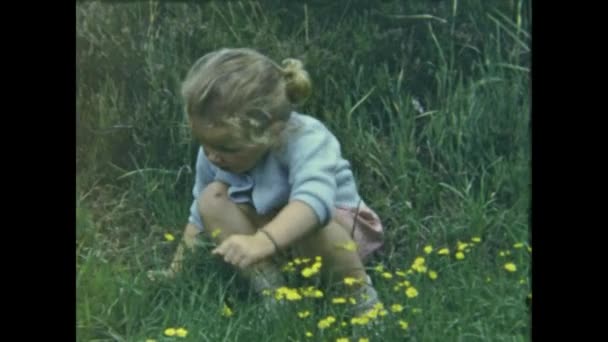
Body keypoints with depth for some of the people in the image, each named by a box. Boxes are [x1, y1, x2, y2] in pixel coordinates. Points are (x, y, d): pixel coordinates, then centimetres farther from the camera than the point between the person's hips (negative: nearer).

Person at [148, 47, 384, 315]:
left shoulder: (306, 140, -35)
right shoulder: (214, 152, -15)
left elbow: (314, 199, -56)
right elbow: (200, 216, 2)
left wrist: (262, 242, -71)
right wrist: (177, 270, -2)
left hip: (339, 227, -6)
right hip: (269, 230, 6)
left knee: (306, 224, -40)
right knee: (211, 199, -19)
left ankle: (359, 292, -16)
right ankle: (271, 292, -17)